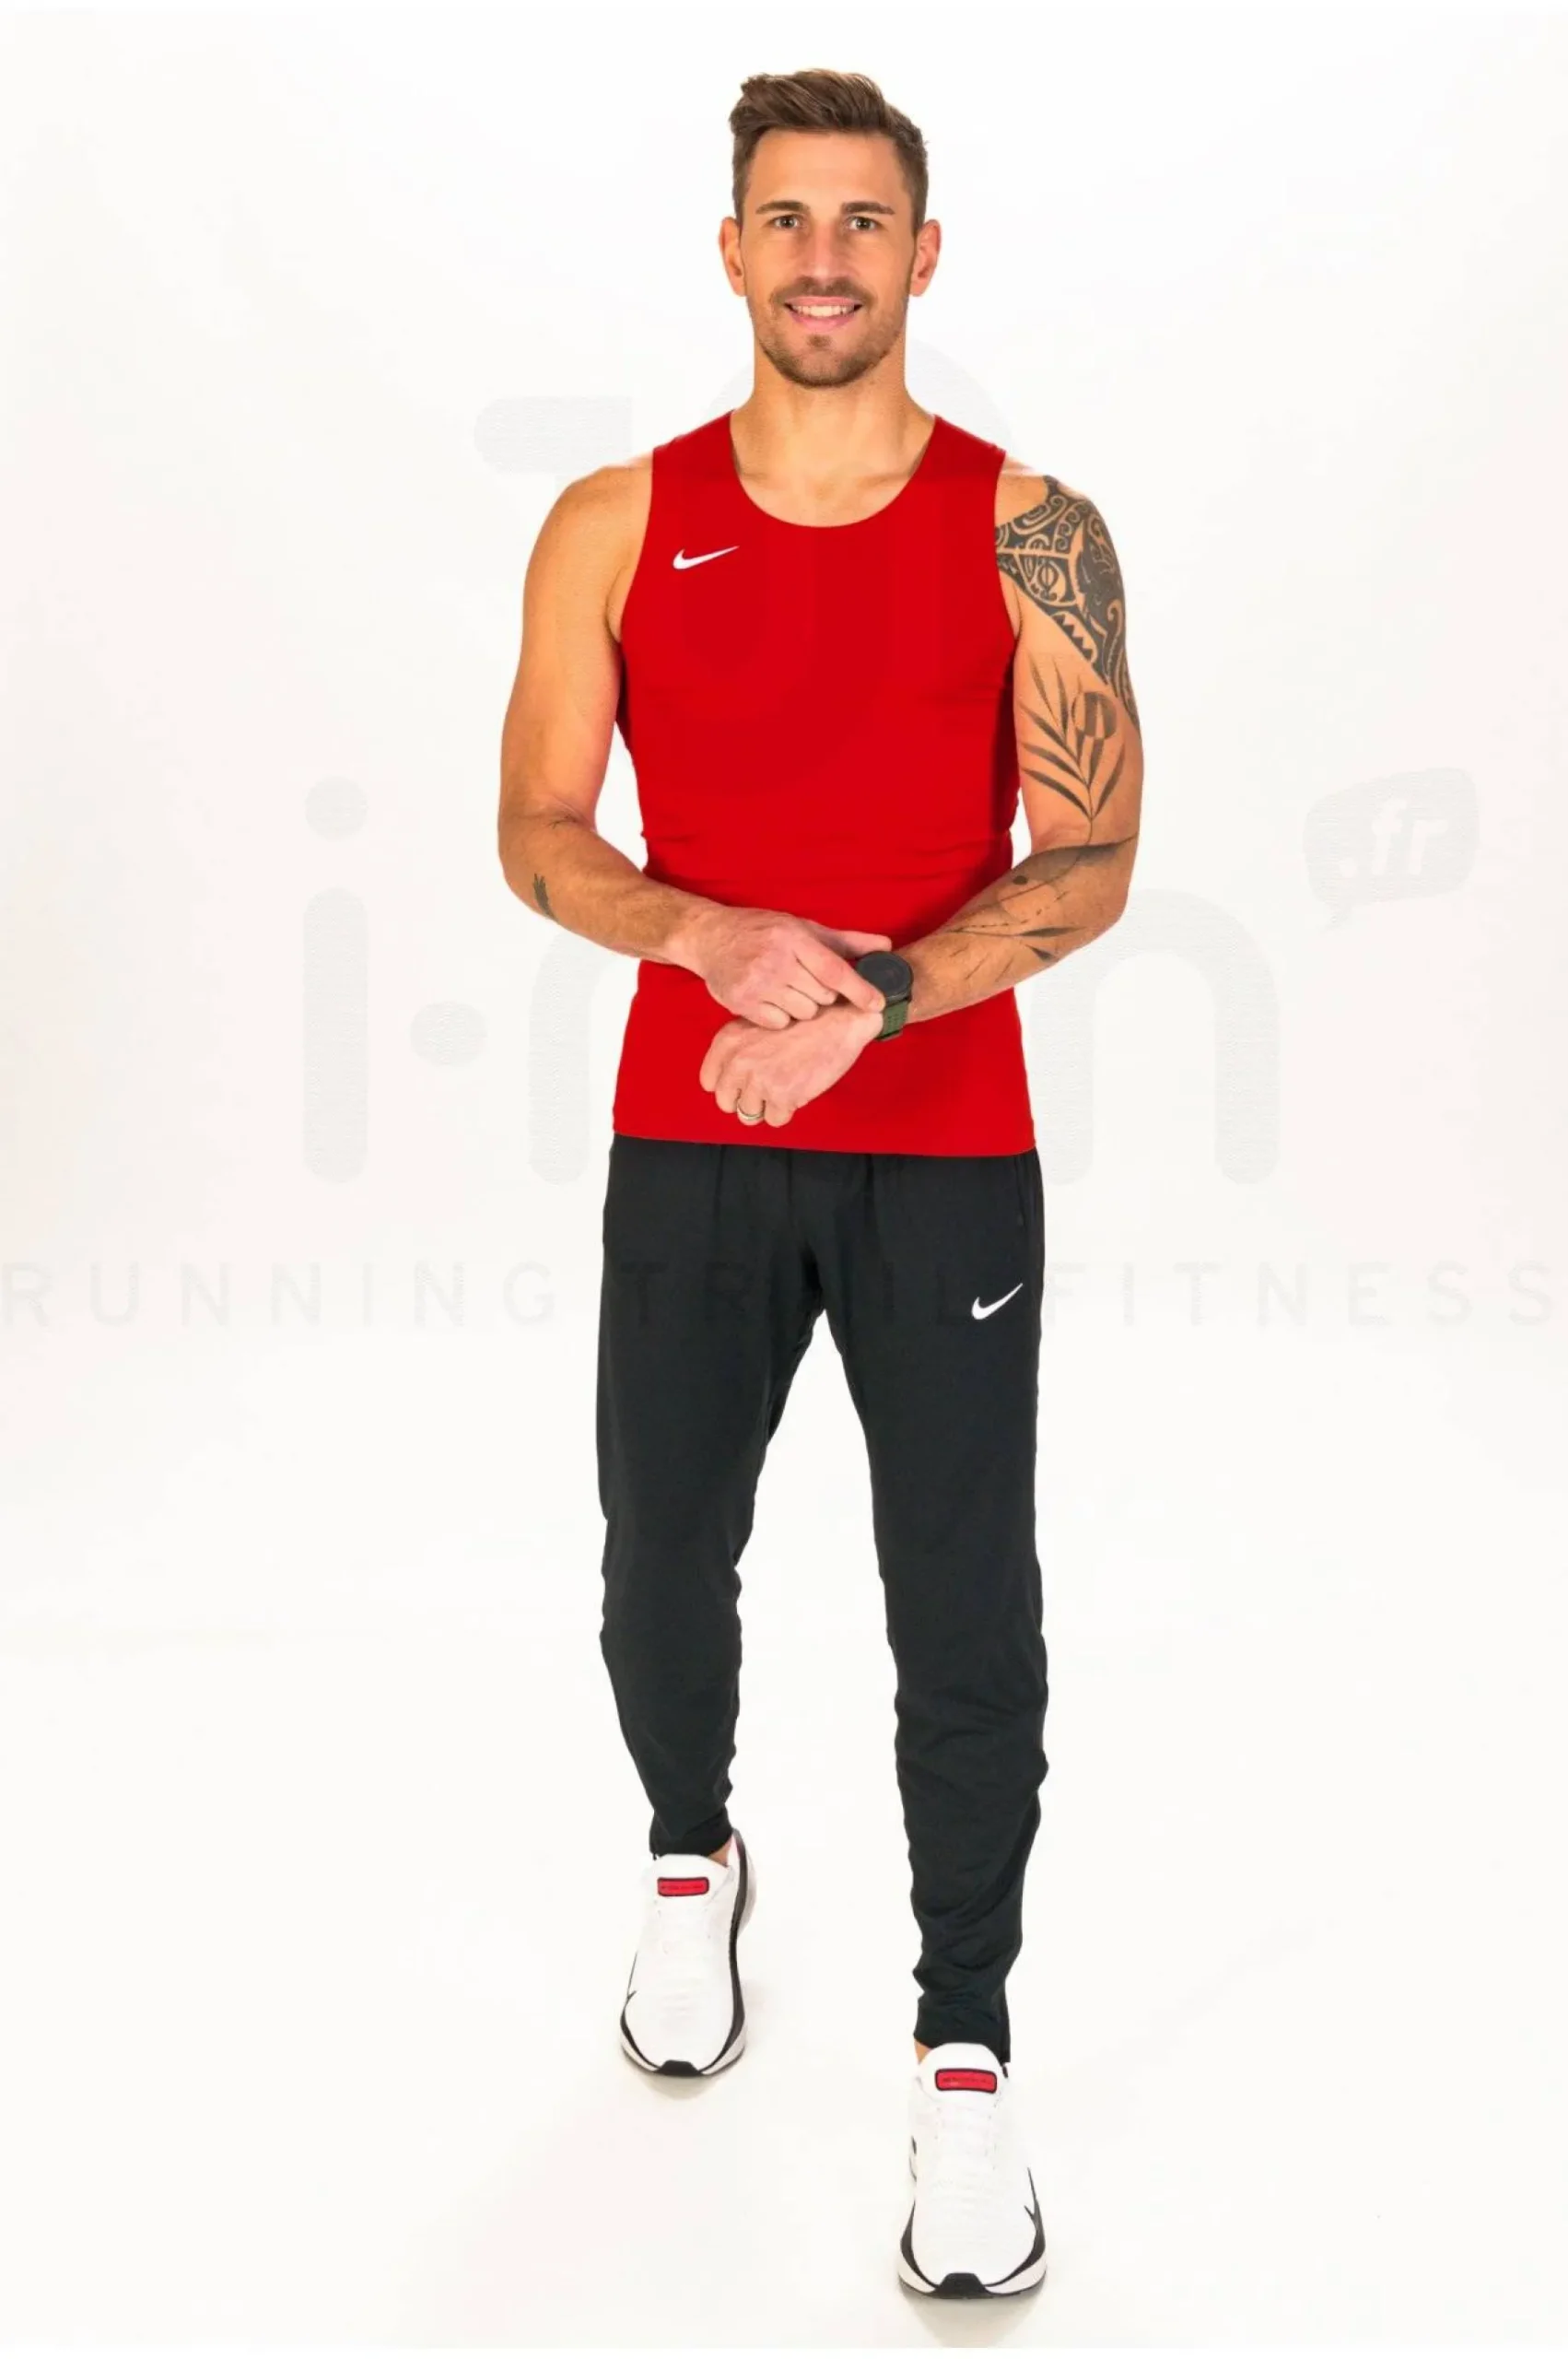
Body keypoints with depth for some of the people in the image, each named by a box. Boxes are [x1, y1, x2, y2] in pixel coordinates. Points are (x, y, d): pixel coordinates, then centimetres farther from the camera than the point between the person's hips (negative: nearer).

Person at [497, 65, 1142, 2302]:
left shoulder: (1032, 530, -3)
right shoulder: (618, 524, 2)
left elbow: (1092, 865, -6)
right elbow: (537, 835, 2)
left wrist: (874, 993, -20)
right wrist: (717, 938, -17)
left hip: (947, 1154, -2)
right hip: (688, 1150, 2)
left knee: (967, 1621, 0)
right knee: (663, 1568, 14)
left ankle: (969, 2059, 14)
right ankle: (693, 1859, 44)